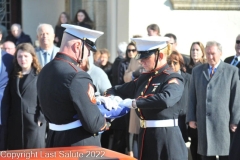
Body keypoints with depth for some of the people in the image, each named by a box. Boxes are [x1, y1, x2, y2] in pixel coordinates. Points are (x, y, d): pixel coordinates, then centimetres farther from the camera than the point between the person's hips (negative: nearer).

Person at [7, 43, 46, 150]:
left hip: (34, 122, -5)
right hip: (15, 123, 5)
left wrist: (40, 118, -12)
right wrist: (8, 119, 6)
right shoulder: (13, 76, 15)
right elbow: (10, 99, 13)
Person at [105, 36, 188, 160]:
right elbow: (120, 90, 20)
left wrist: (134, 103, -29)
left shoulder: (173, 79, -12)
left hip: (166, 137, -8)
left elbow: (165, 99, -32)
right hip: (145, 136, 8)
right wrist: (108, 96, -4)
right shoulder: (144, 78, 12)